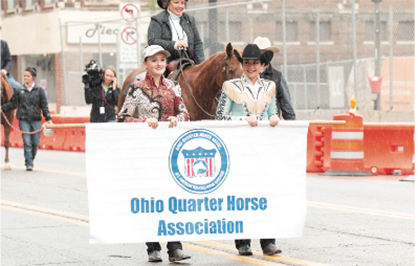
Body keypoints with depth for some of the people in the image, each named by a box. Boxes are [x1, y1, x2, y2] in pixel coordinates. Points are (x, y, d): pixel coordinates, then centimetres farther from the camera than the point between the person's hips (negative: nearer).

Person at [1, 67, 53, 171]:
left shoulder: (39, 90, 3)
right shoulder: (19, 90, 5)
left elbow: (44, 106, 4)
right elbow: (13, 104, 11)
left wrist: (48, 119, -2)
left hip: (36, 120, 0)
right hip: (24, 120, 0)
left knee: (35, 143, 4)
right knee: (27, 142, -9)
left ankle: (31, 161, 24)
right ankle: (29, 164, -8)